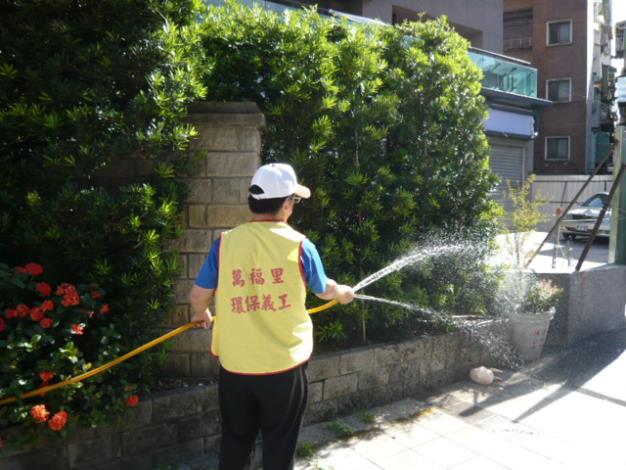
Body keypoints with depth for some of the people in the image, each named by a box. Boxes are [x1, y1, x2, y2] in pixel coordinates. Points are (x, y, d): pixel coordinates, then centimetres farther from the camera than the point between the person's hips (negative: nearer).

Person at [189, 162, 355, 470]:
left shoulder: (226, 242, -7)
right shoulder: (299, 245, -9)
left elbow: (198, 296, -1)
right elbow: (324, 290, 7)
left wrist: (202, 316, 23)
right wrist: (344, 293, 30)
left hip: (235, 365, 2)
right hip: (284, 366, -1)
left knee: (235, 444, 21)